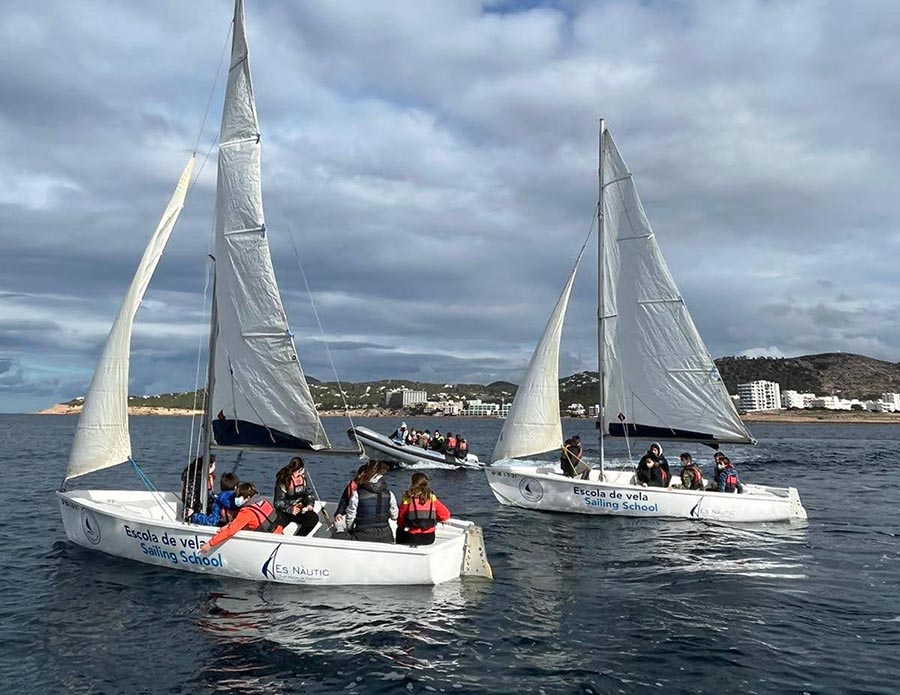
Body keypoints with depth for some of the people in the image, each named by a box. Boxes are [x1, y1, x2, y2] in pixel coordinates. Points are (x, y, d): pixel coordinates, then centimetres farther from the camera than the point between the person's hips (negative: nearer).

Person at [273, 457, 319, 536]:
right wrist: (290, 509, -29)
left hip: (300, 508, 5)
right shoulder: (283, 481, -13)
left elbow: (307, 493, 18)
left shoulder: (302, 478, 5)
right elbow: (278, 502, -14)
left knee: (314, 518, -23)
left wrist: (309, 504, -1)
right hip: (284, 511, -5)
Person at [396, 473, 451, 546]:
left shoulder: (408, 497, -8)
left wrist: (401, 526, 18)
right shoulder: (432, 497, 0)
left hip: (412, 539, -4)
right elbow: (446, 514, 1)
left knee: (399, 530, 27)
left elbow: (400, 520, -3)